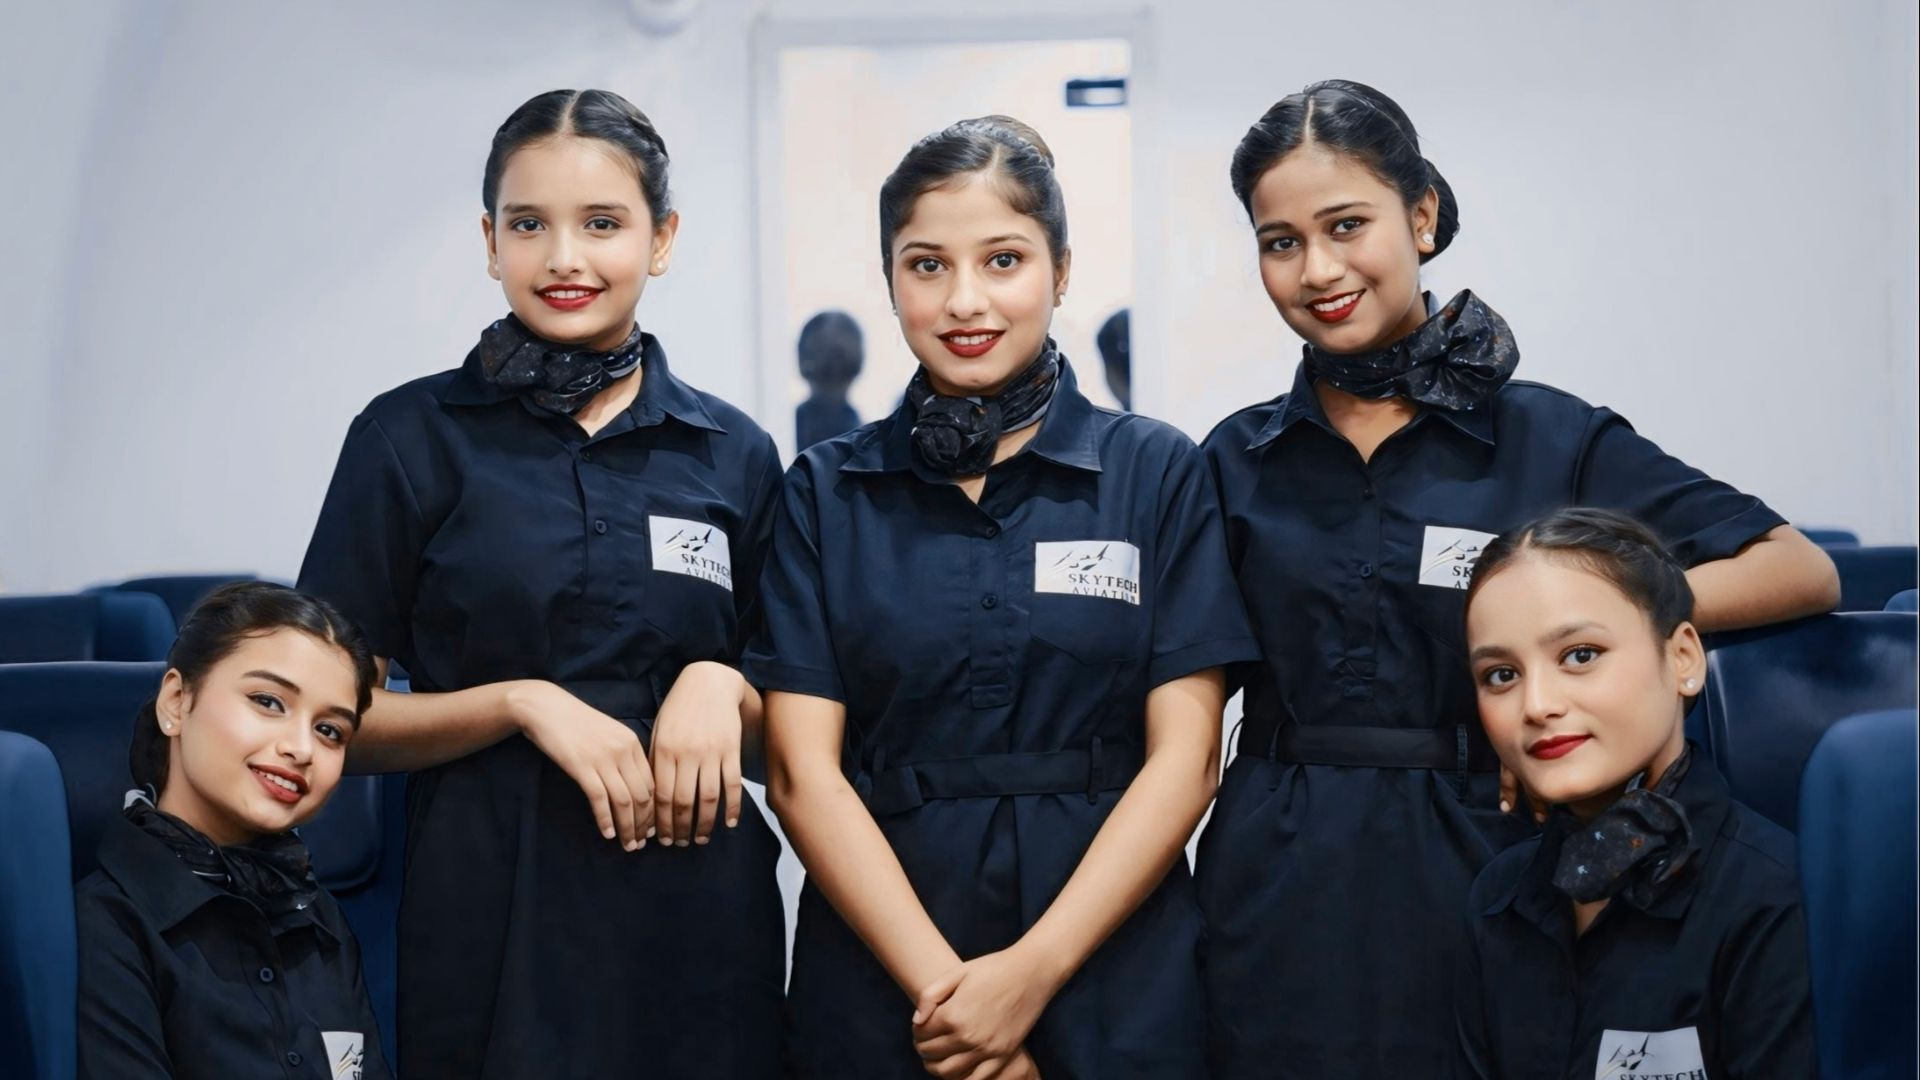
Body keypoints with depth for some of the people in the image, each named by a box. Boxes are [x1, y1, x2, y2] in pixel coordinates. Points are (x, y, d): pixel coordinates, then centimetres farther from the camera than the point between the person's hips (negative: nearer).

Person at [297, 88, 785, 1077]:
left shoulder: (734, 454, 6)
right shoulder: (412, 437, -1)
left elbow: (788, 728, 12)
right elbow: (338, 716, -1)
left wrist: (722, 688, -8)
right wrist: (522, 702, -15)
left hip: (697, 914, 3)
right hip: (492, 912, -2)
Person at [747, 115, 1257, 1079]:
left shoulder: (1157, 473, 1)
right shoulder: (825, 492, 3)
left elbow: (1184, 757, -4)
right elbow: (802, 773, -4)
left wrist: (1033, 971, -14)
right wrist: (941, 987, -14)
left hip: (1111, 979, 0)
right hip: (879, 983, 1)